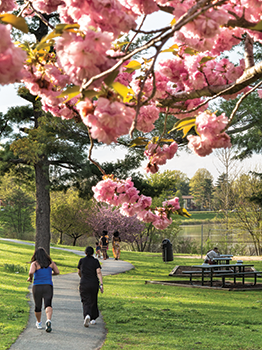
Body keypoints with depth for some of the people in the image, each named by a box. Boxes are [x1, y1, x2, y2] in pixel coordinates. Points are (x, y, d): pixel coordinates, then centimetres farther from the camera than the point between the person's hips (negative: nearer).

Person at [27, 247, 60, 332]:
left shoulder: (34, 263, -5)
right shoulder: (50, 262, 6)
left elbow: (31, 272, -23)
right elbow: (57, 272, 12)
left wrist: (30, 278, -2)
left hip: (37, 287, -1)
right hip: (48, 287, 1)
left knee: (37, 306, 18)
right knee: (48, 305, -13)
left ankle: (38, 323, 36)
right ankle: (48, 320, -39)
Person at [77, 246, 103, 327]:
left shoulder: (81, 260, 2)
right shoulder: (95, 261, -1)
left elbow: (79, 272, 15)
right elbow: (99, 272, -12)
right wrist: (101, 284, -14)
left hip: (84, 284, -1)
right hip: (94, 284, 1)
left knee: (86, 302, -2)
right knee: (93, 301, 18)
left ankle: (87, 315, -30)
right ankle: (93, 319, 26)